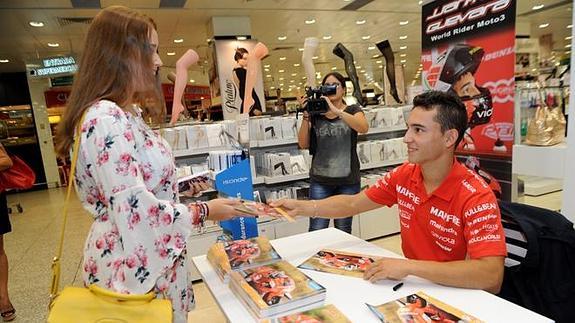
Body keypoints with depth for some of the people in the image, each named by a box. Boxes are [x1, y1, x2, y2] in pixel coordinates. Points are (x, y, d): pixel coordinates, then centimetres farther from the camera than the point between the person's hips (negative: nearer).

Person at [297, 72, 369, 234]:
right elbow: (303, 144, 1)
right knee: (316, 230, -1)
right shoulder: (315, 113, 9)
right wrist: (306, 115, -9)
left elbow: (363, 128, -17)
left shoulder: (353, 110, 6)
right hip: (320, 181, 1)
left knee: (343, 231, 10)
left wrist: (335, 110, -24)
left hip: (348, 181, 0)